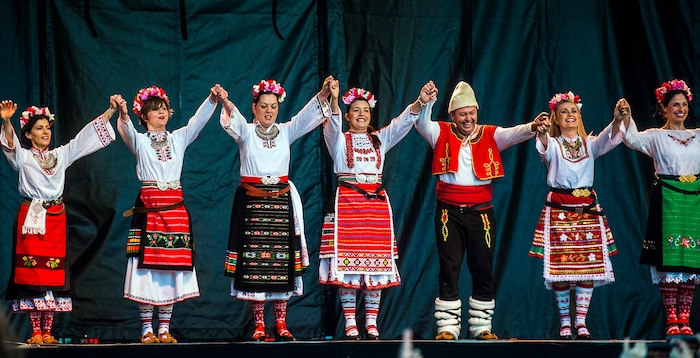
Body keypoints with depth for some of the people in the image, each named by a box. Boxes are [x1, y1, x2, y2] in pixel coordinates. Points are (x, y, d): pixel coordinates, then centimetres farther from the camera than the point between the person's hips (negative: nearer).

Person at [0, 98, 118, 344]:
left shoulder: (61, 155, 16)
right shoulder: (22, 157, 5)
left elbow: (86, 135, 15)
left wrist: (111, 111, 9)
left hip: (56, 220, 4)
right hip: (31, 219, -4)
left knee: (54, 274, 1)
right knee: (32, 273, -7)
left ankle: (47, 331, 4)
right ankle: (36, 332, -5)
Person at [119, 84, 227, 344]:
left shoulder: (178, 138, 14)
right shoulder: (139, 141, 6)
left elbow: (198, 121, 0)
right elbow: (126, 130, -15)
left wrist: (213, 99, -17)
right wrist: (122, 114, -37)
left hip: (175, 208, 3)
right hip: (148, 208, -3)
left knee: (172, 266, 2)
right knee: (147, 266, -5)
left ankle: (164, 328, 8)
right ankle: (147, 329, 0)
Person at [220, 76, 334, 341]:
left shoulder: (286, 131, 10)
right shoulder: (245, 131, 4)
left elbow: (307, 115, -3)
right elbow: (233, 119, -17)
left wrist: (323, 94, -21)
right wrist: (225, 104, -39)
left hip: (281, 200, 2)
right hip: (251, 200, -2)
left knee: (282, 259, -1)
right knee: (254, 259, -4)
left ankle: (281, 323, 5)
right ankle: (258, 324, 2)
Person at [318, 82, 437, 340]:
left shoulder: (380, 139, 16)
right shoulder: (338, 140, 7)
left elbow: (402, 123, 1)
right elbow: (332, 126, -15)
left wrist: (420, 103, -17)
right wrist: (334, 101, -35)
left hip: (377, 203, 3)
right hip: (347, 201, -3)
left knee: (377, 260, -1)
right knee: (347, 258, -7)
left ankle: (371, 322, 4)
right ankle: (350, 322, -4)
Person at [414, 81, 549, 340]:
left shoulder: (490, 136, 3)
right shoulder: (441, 134, 3)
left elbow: (513, 134, -13)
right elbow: (422, 123, -13)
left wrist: (532, 127, -34)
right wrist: (427, 102, -33)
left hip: (481, 212, 1)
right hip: (449, 212, -1)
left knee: (483, 270, 6)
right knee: (450, 270, 1)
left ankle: (481, 326, 17)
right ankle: (448, 327, 5)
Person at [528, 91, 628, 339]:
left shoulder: (589, 144, 10)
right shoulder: (552, 145, 3)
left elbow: (608, 139, -10)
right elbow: (544, 146, -21)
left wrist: (617, 120, -33)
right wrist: (541, 134, -46)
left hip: (587, 210, 2)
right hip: (559, 209, -2)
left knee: (589, 265, -3)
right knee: (560, 266, -5)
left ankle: (581, 321, 5)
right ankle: (564, 321, 6)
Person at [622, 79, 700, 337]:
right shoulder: (655, 136, 4)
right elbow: (632, 139, -14)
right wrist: (625, 119, -30)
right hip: (667, 199, -3)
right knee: (669, 258, -7)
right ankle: (671, 320, -3)